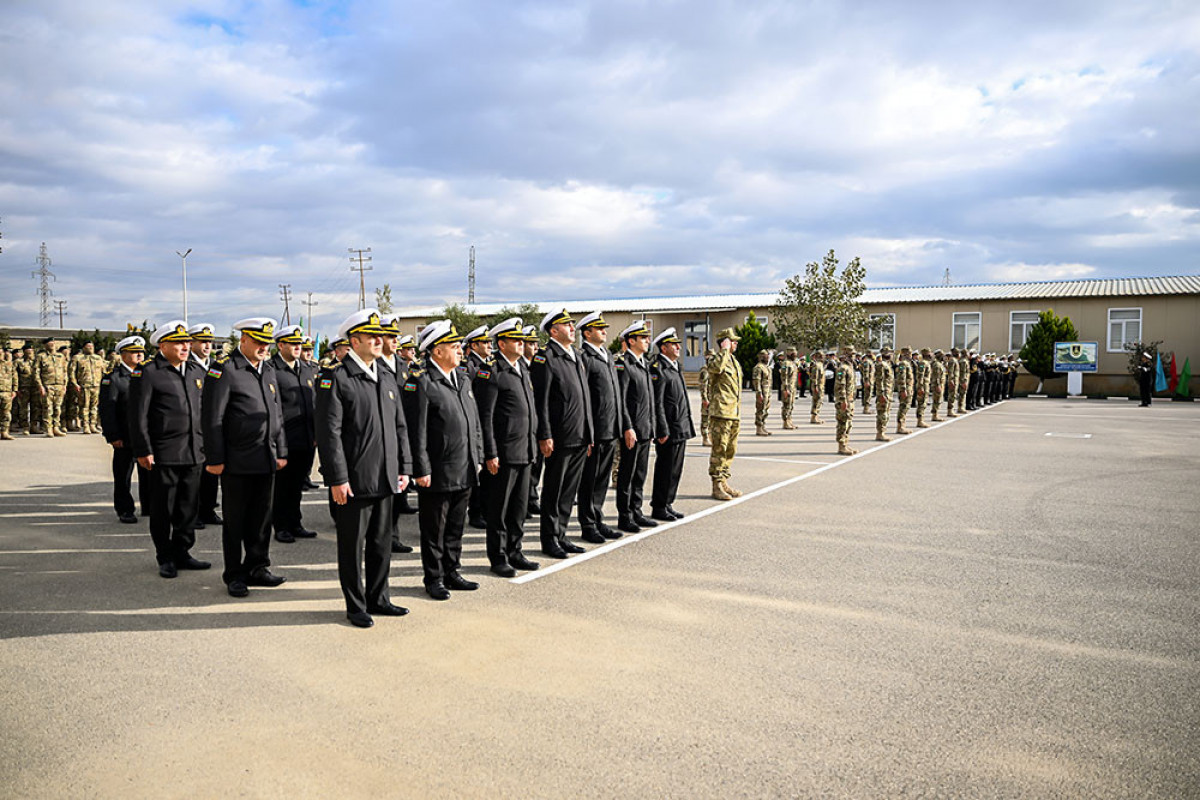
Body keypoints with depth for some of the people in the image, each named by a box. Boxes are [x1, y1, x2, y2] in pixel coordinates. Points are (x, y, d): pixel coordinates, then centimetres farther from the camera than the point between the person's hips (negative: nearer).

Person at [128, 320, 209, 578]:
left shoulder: (195, 371, 13)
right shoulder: (146, 372, -7)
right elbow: (138, 415, -9)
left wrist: (204, 444, 16)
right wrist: (143, 451, -12)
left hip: (193, 453, 6)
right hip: (163, 455, -6)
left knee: (189, 507, 11)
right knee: (163, 509, 4)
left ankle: (181, 553, 23)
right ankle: (165, 558, 17)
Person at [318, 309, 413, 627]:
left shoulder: (387, 377, 12)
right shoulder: (335, 377, -10)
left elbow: (400, 425, 16)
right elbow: (329, 431, -14)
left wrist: (404, 467, 11)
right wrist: (337, 478, -17)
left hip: (385, 479, 7)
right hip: (353, 481, -7)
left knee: (382, 543, 16)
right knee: (352, 547, 6)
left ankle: (378, 599, 30)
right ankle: (356, 606, 19)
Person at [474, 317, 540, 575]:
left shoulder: (522, 370, 15)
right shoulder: (490, 373, -12)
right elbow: (485, 417, -15)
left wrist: (533, 444, 17)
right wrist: (490, 454, -17)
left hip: (525, 452, 8)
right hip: (503, 454, -8)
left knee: (519, 506, 14)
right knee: (499, 508, 3)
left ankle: (515, 552, 26)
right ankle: (498, 557, 14)